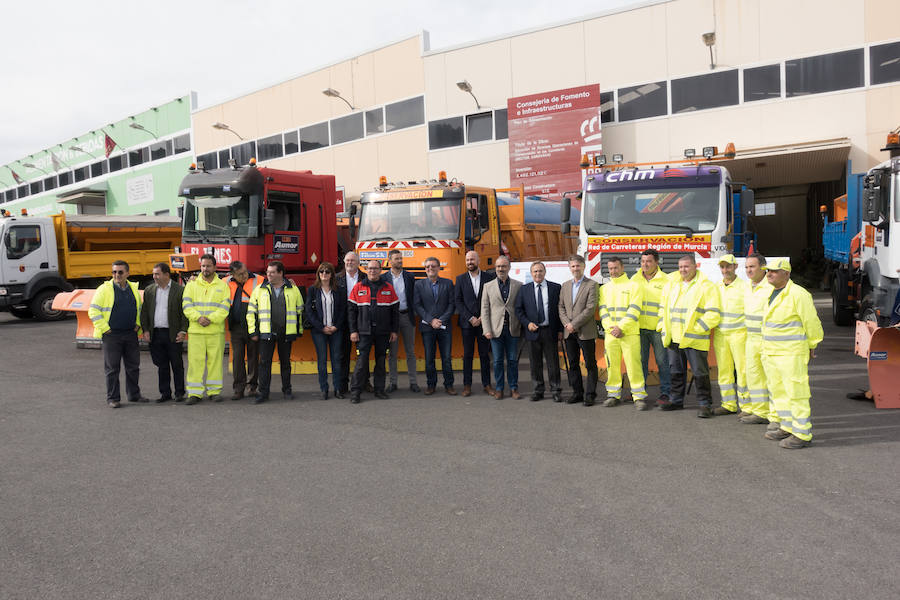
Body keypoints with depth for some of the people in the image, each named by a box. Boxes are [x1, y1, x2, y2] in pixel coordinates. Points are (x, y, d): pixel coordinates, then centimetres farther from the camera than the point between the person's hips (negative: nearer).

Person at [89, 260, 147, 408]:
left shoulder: (134, 289, 10)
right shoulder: (104, 289, -5)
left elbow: (139, 309, 23)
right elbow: (93, 311, -6)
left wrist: (138, 324, 9)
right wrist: (104, 328, -11)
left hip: (131, 334, 5)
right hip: (112, 335, -4)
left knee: (133, 366, 10)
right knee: (112, 368, 0)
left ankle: (134, 394, 22)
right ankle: (113, 398, 9)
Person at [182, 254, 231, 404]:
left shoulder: (222, 286, 8)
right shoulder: (192, 285, 10)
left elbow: (224, 308, -2)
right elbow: (186, 305, 1)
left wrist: (211, 319, -16)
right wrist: (198, 317, -16)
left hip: (216, 331, 0)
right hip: (195, 331, 0)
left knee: (215, 361, 3)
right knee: (195, 362, -1)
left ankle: (214, 391, 13)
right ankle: (195, 393, 5)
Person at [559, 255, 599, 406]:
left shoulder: (591, 285, -5)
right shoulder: (565, 286, 13)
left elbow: (590, 309, -13)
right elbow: (561, 307, 12)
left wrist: (574, 324, -15)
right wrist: (566, 324, -5)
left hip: (586, 332, -5)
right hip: (569, 332, 5)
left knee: (590, 364, 1)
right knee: (573, 364, 10)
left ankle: (590, 394, 8)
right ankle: (577, 393, 20)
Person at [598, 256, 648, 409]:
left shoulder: (633, 286, 2)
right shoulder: (604, 288, 14)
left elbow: (634, 311, -6)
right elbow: (603, 311, 8)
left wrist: (621, 328, -14)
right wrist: (611, 328, -8)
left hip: (629, 333, -4)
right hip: (610, 334, 4)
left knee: (633, 365, -7)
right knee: (612, 365, 6)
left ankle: (639, 396, 0)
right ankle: (614, 395, 16)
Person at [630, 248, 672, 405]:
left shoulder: (665, 280, -1)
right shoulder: (634, 279, 9)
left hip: (658, 328, -3)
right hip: (639, 327, 3)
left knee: (662, 361, 2)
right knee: (640, 360, 10)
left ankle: (665, 392, 12)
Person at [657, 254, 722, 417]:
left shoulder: (706, 286, -6)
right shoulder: (672, 285, 13)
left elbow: (713, 314, -12)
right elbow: (663, 307, 20)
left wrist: (696, 329, -15)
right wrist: (664, 329, 9)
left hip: (694, 340, -6)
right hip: (674, 338, 6)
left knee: (700, 373, -1)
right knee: (676, 371, 15)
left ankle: (705, 404, 9)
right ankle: (676, 400, 28)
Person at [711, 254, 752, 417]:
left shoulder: (745, 287, -5)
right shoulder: (716, 287, 10)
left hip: (739, 333, -5)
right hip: (720, 334, 5)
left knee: (742, 369, -3)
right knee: (724, 370, 8)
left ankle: (746, 405, 6)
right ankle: (729, 404, 18)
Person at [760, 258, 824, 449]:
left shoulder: (798, 294, -15)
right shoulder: (773, 294, 13)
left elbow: (811, 322, -10)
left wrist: (812, 346, 0)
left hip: (791, 354, -9)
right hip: (771, 354, 9)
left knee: (796, 394, -4)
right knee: (778, 392, 15)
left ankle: (802, 435, 3)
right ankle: (789, 427, 27)